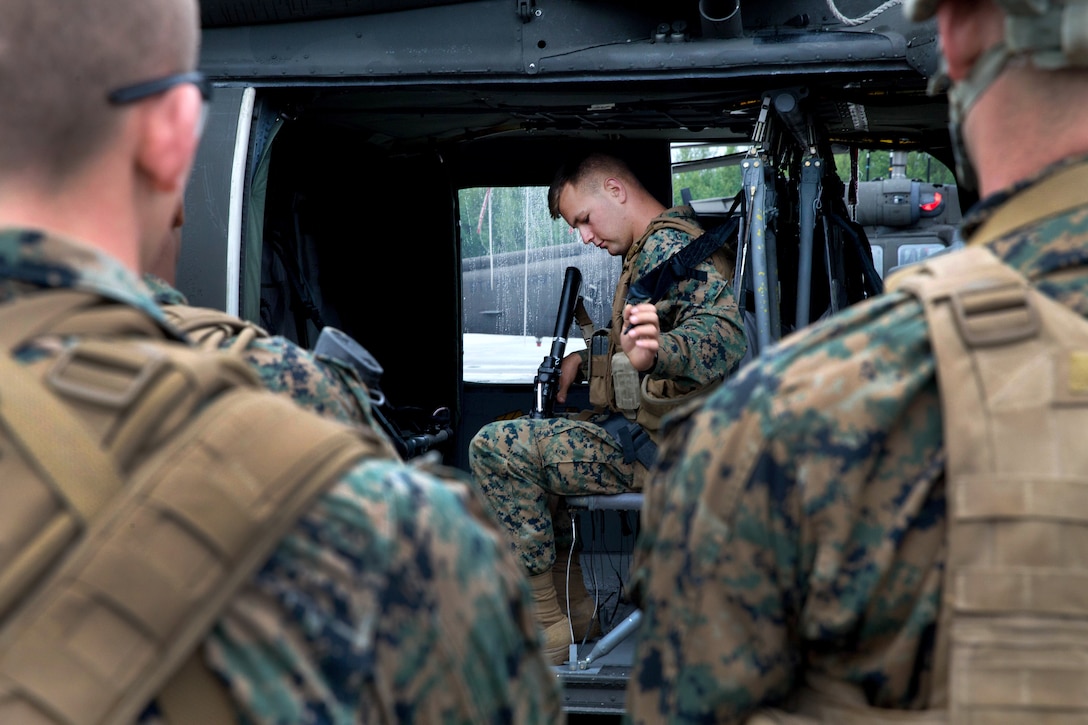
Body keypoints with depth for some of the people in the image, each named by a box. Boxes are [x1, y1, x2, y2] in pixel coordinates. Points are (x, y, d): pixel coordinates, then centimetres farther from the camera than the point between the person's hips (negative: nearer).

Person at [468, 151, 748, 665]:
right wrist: (587, 358, 16)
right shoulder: (655, 247, 19)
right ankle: (572, 607, 21)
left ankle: (545, 630, -12)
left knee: (497, 449, -17)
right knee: (530, 445, 26)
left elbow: (723, 332, -33)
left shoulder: (668, 244, -15)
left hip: (664, 444, -12)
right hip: (653, 432, 12)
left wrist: (656, 353, -52)